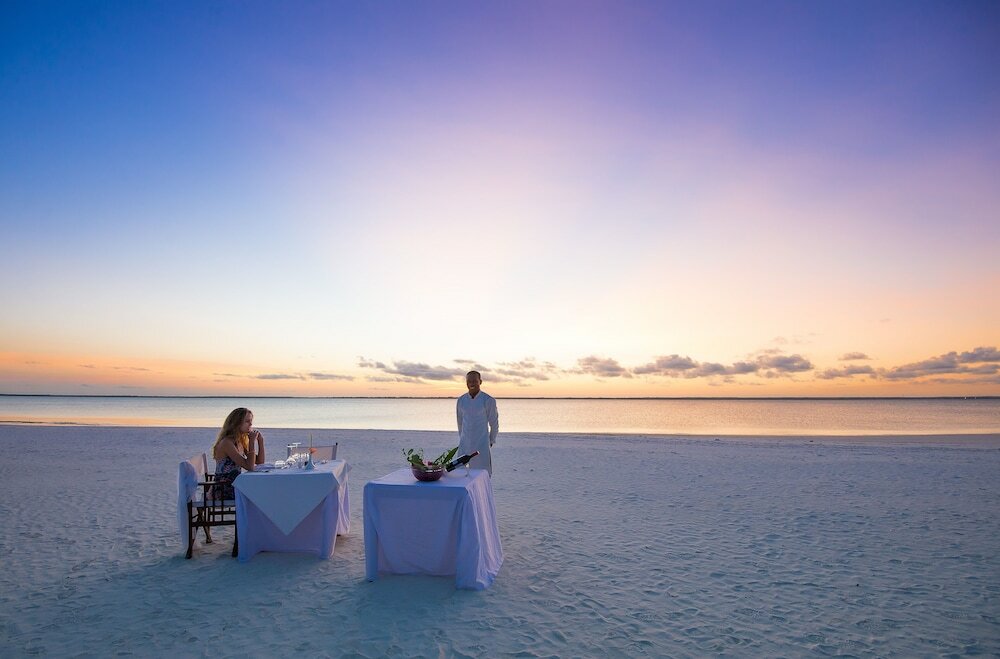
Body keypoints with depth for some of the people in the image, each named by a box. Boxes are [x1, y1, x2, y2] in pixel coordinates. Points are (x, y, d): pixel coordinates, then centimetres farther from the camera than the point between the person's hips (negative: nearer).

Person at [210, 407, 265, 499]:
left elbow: (259, 463, 10)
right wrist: (252, 441, -21)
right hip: (223, 491, -8)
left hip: (235, 487, 8)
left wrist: (260, 441, 1)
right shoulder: (227, 443, -17)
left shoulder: (241, 442, 9)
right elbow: (249, 467, -24)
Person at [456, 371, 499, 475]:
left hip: (482, 445, -4)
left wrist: (491, 442, 10)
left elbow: (494, 424, 1)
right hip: (464, 446, 4)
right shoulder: (461, 400, 3)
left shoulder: (489, 400, -9)